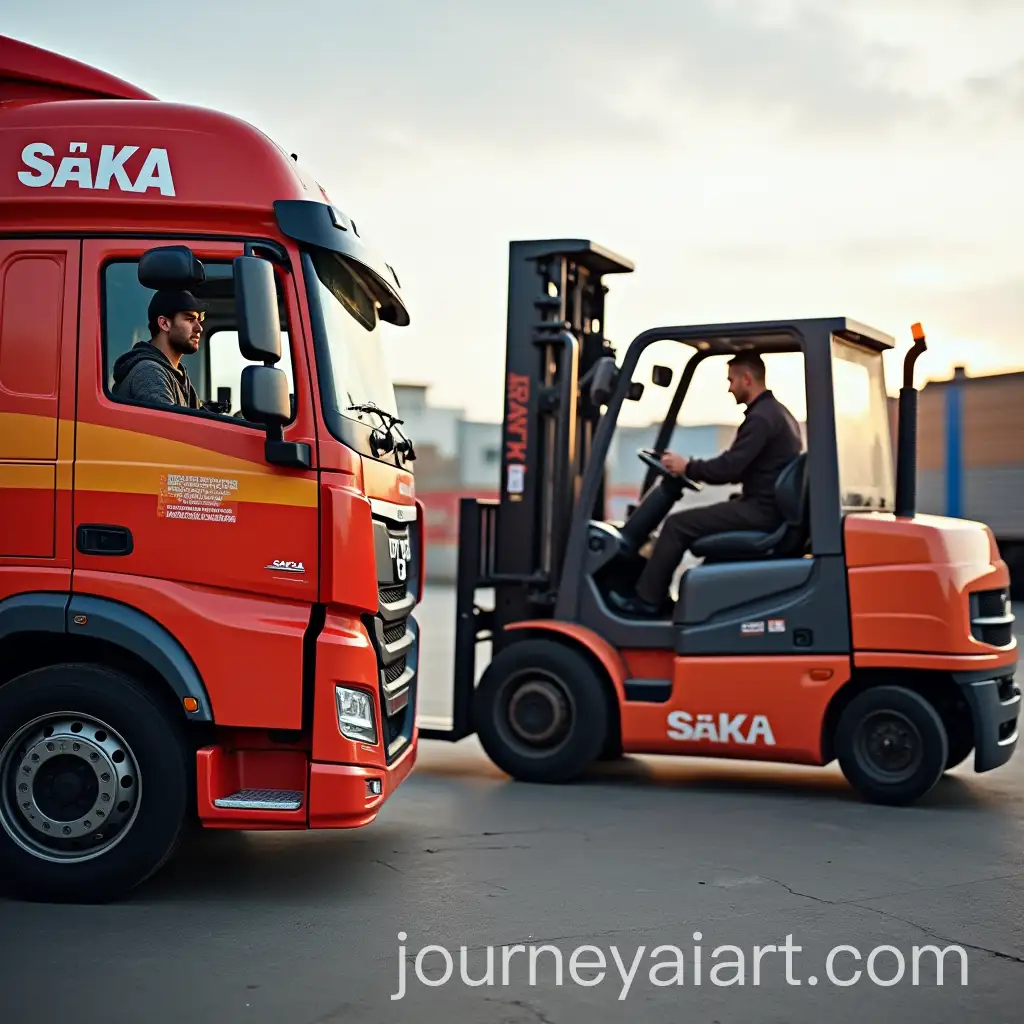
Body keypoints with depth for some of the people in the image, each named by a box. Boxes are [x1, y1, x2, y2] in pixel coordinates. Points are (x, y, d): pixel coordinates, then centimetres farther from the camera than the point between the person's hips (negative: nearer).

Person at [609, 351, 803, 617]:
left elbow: (730, 468, -22)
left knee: (678, 525, -8)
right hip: (771, 508, 11)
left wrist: (688, 467, -7)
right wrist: (697, 468, 16)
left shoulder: (761, 418, -17)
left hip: (761, 511, -11)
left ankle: (646, 599, -1)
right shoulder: (776, 412, 17)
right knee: (702, 521, 25)